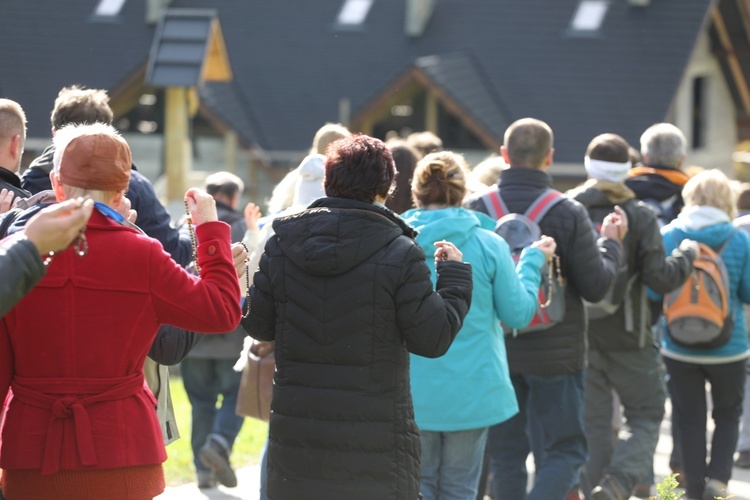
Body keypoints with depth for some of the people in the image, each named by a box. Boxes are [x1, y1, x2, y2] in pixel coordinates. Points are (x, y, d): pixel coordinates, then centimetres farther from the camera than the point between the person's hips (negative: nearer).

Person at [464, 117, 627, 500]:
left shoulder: (476, 209, -4)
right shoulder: (568, 214, -12)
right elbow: (596, 286, -7)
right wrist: (611, 242, 9)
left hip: (495, 351, 3)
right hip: (554, 354, -3)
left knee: (506, 453, 13)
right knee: (564, 452, 4)